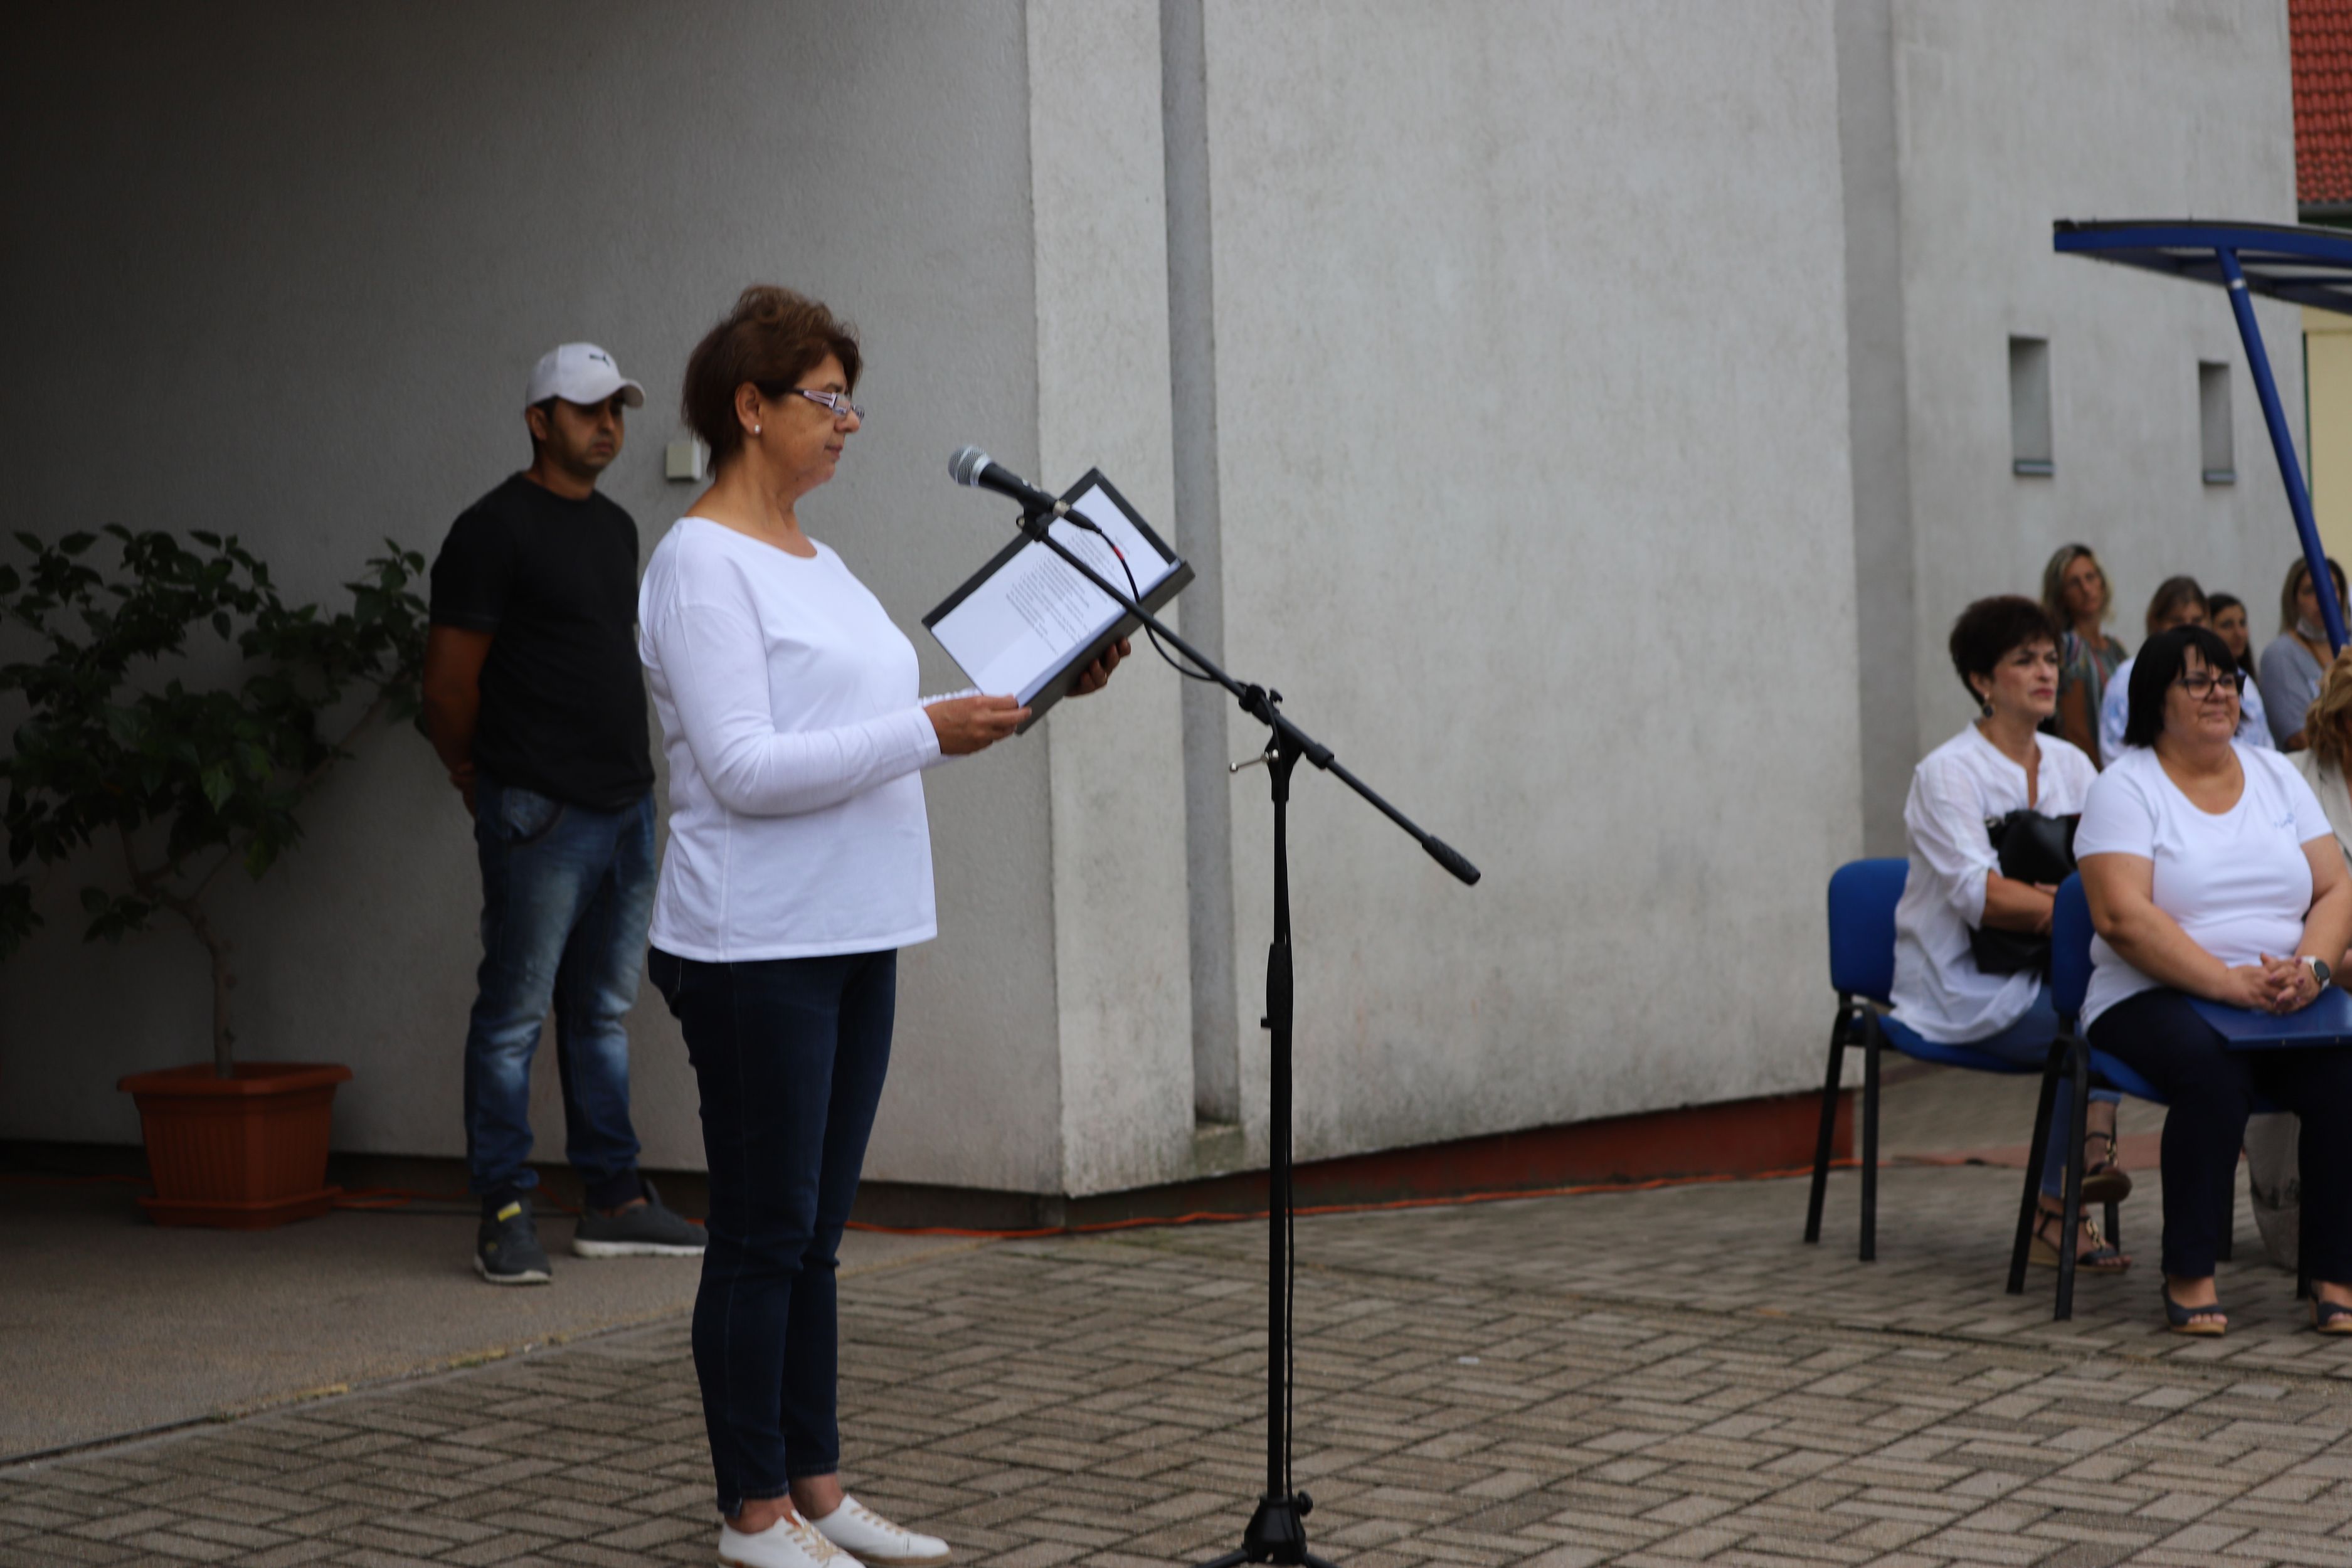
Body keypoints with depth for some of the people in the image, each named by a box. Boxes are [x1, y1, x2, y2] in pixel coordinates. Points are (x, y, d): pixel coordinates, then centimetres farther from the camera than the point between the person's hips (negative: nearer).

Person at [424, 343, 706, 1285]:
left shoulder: (615, 528, 16)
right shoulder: (495, 529, -9)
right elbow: (448, 683, -9)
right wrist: (481, 779, 3)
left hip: (627, 804, 8)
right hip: (541, 815, -8)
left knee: (604, 1011, 13)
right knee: (515, 1014, -3)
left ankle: (614, 1203, 19)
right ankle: (505, 1216, 2)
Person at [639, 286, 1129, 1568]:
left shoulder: (814, 560, 16)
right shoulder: (700, 566, -12)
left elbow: (872, 723, 16)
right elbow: (744, 768, -21)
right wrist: (927, 731, -24)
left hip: (851, 938, 9)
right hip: (753, 949, -9)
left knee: (813, 1233, 14)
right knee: (765, 1235, -1)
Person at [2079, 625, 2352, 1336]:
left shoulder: (2277, 776, 16)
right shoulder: (2126, 788, -1)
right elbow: (2122, 917, -14)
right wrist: (2229, 982, -23)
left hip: (2285, 1002, 4)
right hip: (2154, 998, -4)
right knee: (2214, 1067, -35)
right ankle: (2189, 1277, -24)